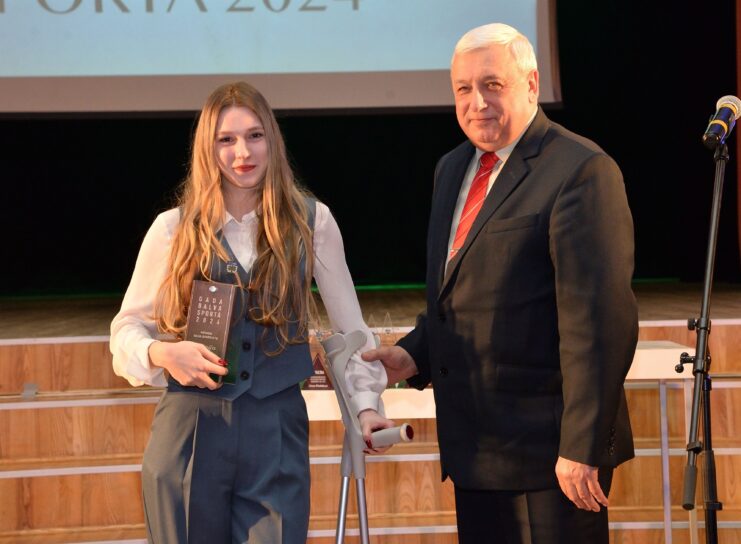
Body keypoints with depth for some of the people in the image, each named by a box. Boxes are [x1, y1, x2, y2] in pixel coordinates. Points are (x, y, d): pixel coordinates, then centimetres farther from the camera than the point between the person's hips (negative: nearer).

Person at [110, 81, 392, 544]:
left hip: (277, 434, 0)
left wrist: (367, 402, -3)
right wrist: (161, 353, -12)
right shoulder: (174, 229, 2)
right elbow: (127, 328, 8)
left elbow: (349, 326, 7)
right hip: (189, 430, 1)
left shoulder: (312, 222, 2)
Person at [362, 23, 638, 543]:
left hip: (552, 442, -8)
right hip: (476, 442, 8)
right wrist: (414, 355, 4)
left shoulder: (582, 171, -13)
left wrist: (582, 446, -21)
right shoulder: (452, 169, 15)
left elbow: (599, 320, -18)